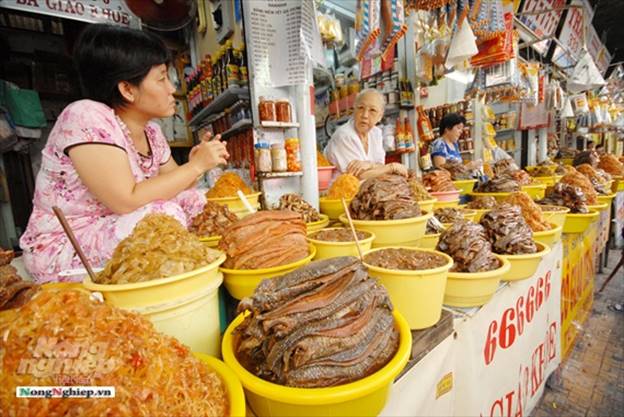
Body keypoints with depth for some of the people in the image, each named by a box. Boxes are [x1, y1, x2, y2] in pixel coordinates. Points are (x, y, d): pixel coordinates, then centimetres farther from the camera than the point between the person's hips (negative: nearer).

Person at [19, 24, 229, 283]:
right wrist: (196, 166, -24)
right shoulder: (87, 117, -22)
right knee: (163, 214, -29)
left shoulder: (151, 132, 0)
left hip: (113, 233, 7)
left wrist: (196, 163, -13)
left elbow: (172, 185, 6)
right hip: (62, 250, -7)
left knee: (194, 200, -5)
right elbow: (127, 201, -30)